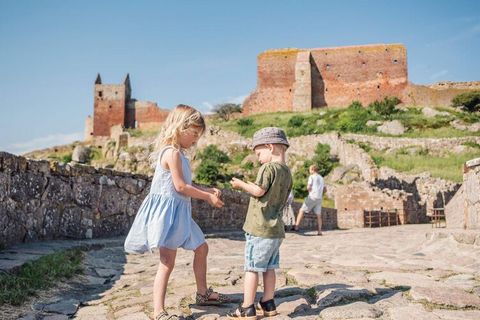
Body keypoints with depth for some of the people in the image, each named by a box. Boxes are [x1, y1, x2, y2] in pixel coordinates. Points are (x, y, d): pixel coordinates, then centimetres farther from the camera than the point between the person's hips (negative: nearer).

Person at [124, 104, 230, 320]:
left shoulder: (177, 153, 14)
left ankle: (203, 293, 33)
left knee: (201, 248, 19)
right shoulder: (173, 152, -16)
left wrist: (207, 190, 5)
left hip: (179, 212, 10)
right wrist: (208, 197, -10)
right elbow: (180, 186, -20)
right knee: (168, 262, -7)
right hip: (168, 210, -10)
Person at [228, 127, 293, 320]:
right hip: (276, 229, 8)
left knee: (252, 268, 0)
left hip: (260, 229, -8)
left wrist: (241, 184, -4)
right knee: (269, 268, 16)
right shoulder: (287, 173, 11)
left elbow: (258, 191, -20)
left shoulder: (268, 168, -14)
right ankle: (268, 304, 25)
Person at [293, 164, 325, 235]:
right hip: (319, 198, 6)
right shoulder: (321, 178, 19)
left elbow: (308, 187, -10)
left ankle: (296, 226, -11)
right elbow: (324, 189, 21)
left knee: (301, 211, -3)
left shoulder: (311, 177, -1)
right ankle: (319, 231, 4)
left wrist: (309, 190, 10)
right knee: (318, 215, 8)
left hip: (312, 197, -6)